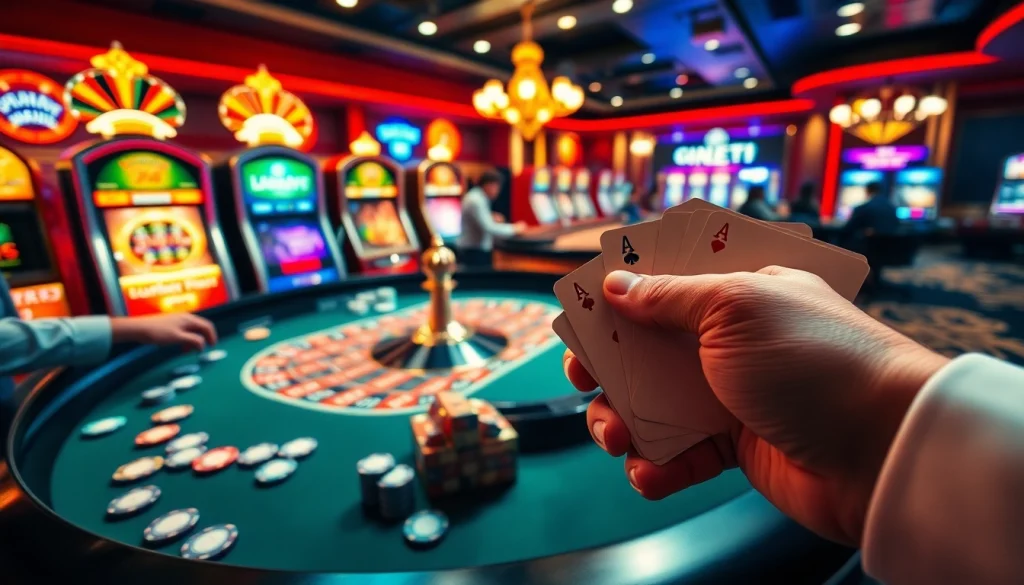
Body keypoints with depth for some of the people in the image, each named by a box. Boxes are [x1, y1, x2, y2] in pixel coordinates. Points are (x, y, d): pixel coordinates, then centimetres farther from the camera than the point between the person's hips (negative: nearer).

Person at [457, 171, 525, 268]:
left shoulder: (475, 197, 12)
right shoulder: (476, 201, -20)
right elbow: (489, 229, -26)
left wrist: (491, 219, 7)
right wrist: (514, 228, -16)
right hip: (474, 252, -10)